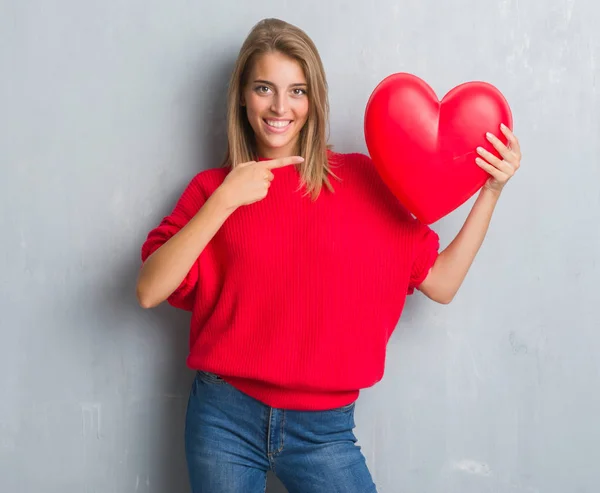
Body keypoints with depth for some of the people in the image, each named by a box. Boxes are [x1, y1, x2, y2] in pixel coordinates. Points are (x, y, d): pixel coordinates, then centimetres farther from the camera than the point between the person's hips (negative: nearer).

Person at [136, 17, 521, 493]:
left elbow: (442, 282, -1)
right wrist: (225, 202, -18)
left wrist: (491, 190, -6)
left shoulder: (360, 179, 1)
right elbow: (149, 291, -12)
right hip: (225, 418, 0)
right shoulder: (212, 188, 1)